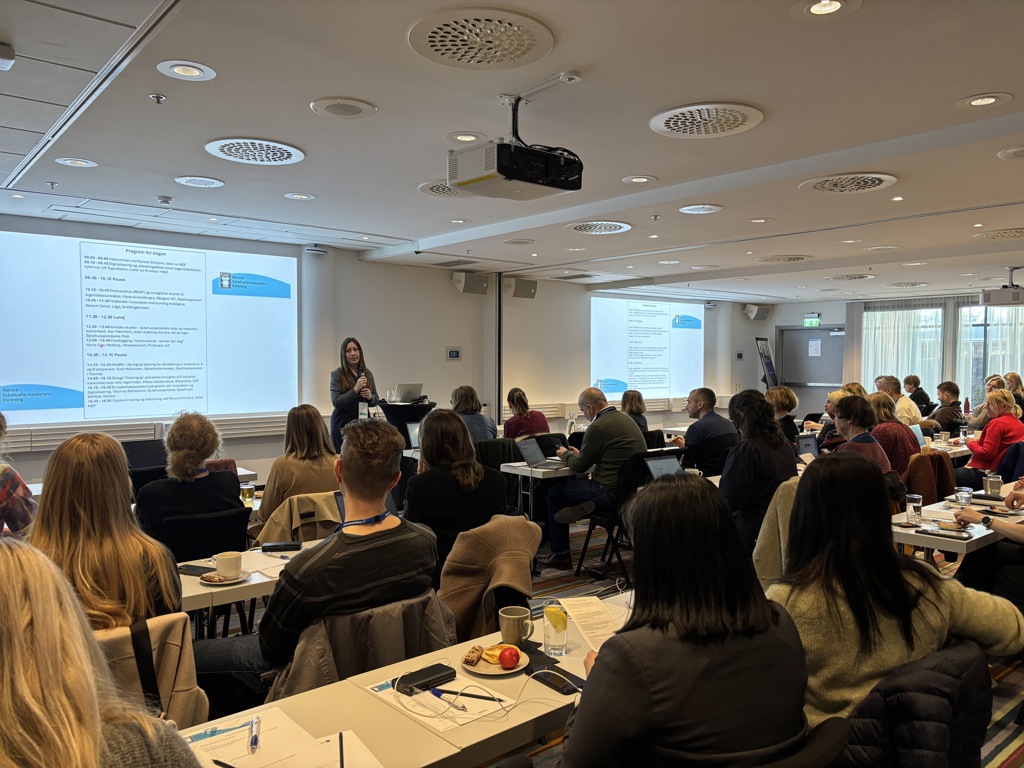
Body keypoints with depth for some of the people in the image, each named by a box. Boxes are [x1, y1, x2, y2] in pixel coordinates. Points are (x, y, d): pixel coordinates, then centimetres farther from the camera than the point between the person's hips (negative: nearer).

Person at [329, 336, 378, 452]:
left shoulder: (367, 373, 8)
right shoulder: (337, 374, -4)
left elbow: (375, 400, 14)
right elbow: (336, 402, -11)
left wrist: (369, 397, -8)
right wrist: (356, 389, -19)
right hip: (343, 423, -4)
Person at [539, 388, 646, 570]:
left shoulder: (597, 427, -17)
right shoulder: (624, 418, 11)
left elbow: (580, 467, -7)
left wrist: (566, 455, 13)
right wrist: (579, 454, 27)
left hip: (613, 493, -10)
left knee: (554, 492, 7)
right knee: (569, 484, 23)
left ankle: (560, 555, 16)